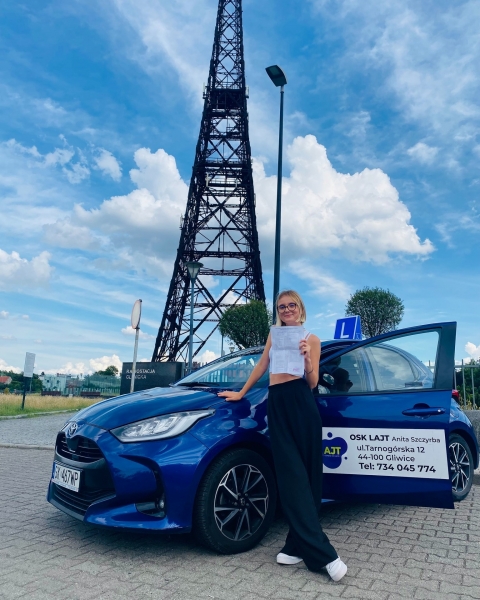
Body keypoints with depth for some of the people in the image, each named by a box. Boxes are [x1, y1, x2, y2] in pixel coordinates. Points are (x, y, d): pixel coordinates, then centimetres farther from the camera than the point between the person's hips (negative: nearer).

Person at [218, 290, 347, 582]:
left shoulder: (311, 338, 6)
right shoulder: (274, 335, 19)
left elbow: (312, 383, 1)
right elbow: (261, 366, 24)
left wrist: (306, 360, -17)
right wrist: (241, 393, 28)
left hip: (302, 404, -3)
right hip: (277, 405, 4)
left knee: (306, 475, -1)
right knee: (291, 476, -3)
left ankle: (300, 544, 8)